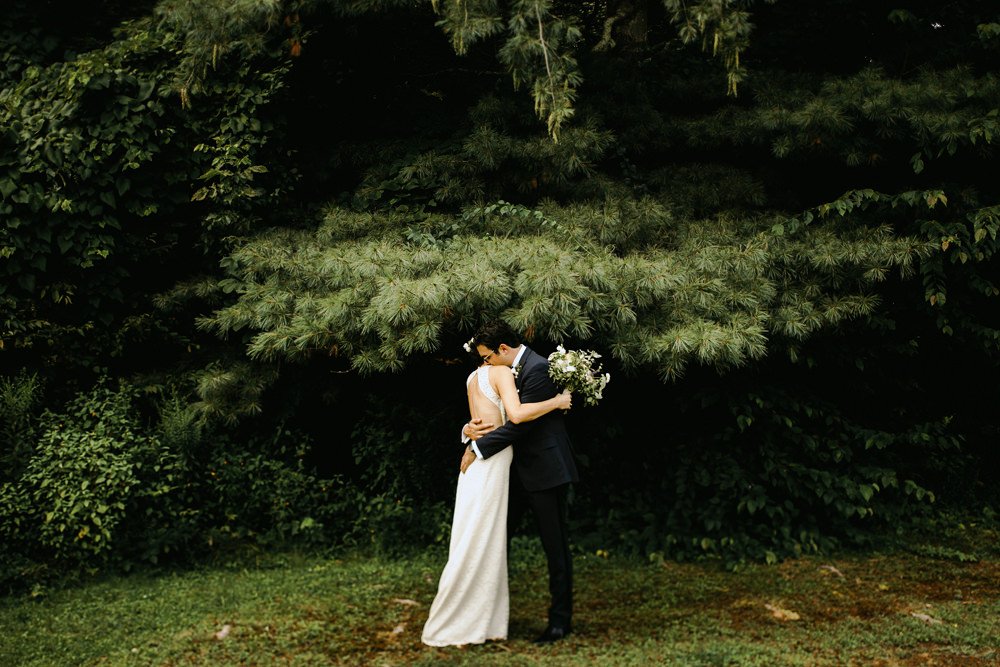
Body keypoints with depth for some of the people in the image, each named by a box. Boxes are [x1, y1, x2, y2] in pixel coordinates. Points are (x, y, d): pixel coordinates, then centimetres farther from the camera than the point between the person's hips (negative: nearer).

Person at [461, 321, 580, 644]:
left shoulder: (538, 368, -18)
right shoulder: (505, 372, 11)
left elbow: (520, 423, -23)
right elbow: (493, 413, 13)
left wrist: (478, 448, -17)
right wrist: (471, 428, -10)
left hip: (546, 470, -9)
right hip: (520, 470, 9)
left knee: (555, 546, 2)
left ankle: (561, 619, 14)